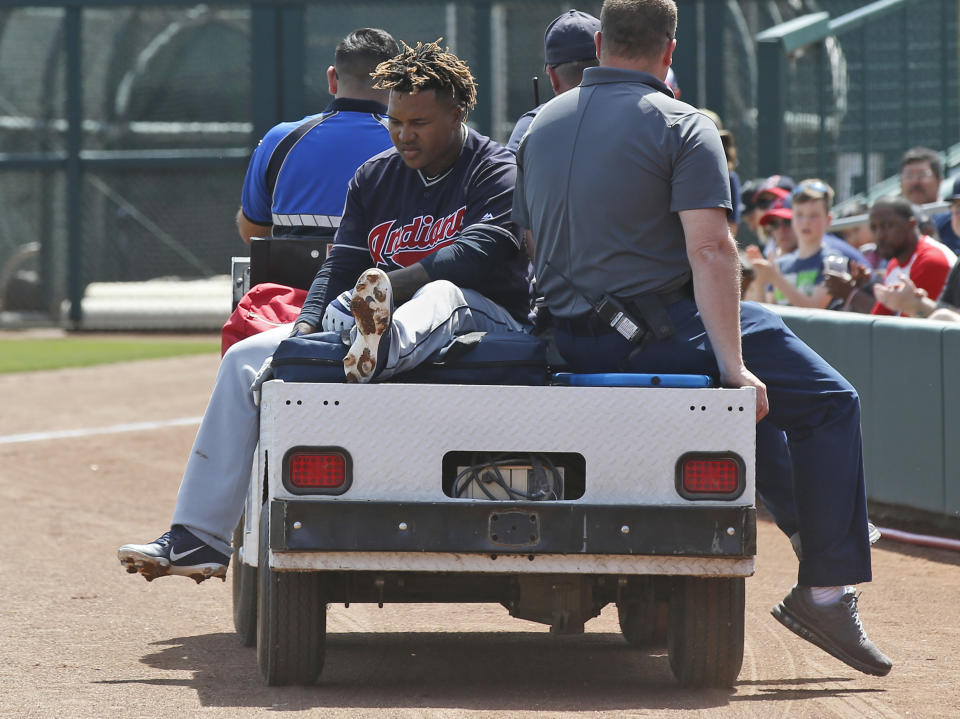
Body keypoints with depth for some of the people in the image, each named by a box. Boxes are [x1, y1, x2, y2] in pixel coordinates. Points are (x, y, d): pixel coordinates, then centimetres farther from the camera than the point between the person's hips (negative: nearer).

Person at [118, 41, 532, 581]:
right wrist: (307, 325, -9)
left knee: (441, 293, -40)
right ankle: (200, 538, -11)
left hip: (482, 319, -6)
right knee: (246, 359, -6)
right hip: (360, 324, 6)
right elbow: (342, 267, 11)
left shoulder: (499, 173, -2)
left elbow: (476, 253, -19)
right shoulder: (374, 177, 18)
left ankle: (383, 352, -79)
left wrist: (391, 285, -29)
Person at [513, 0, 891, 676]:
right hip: (660, 333, -7)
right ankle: (827, 590, -3)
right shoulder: (682, 126, -8)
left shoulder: (540, 127, 12)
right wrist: (734, 367, -20)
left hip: (571, 342, 7)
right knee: (830, 402, 4)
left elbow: (530, 245, 18)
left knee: (754, 382, 32)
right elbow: (709, 250, -19)